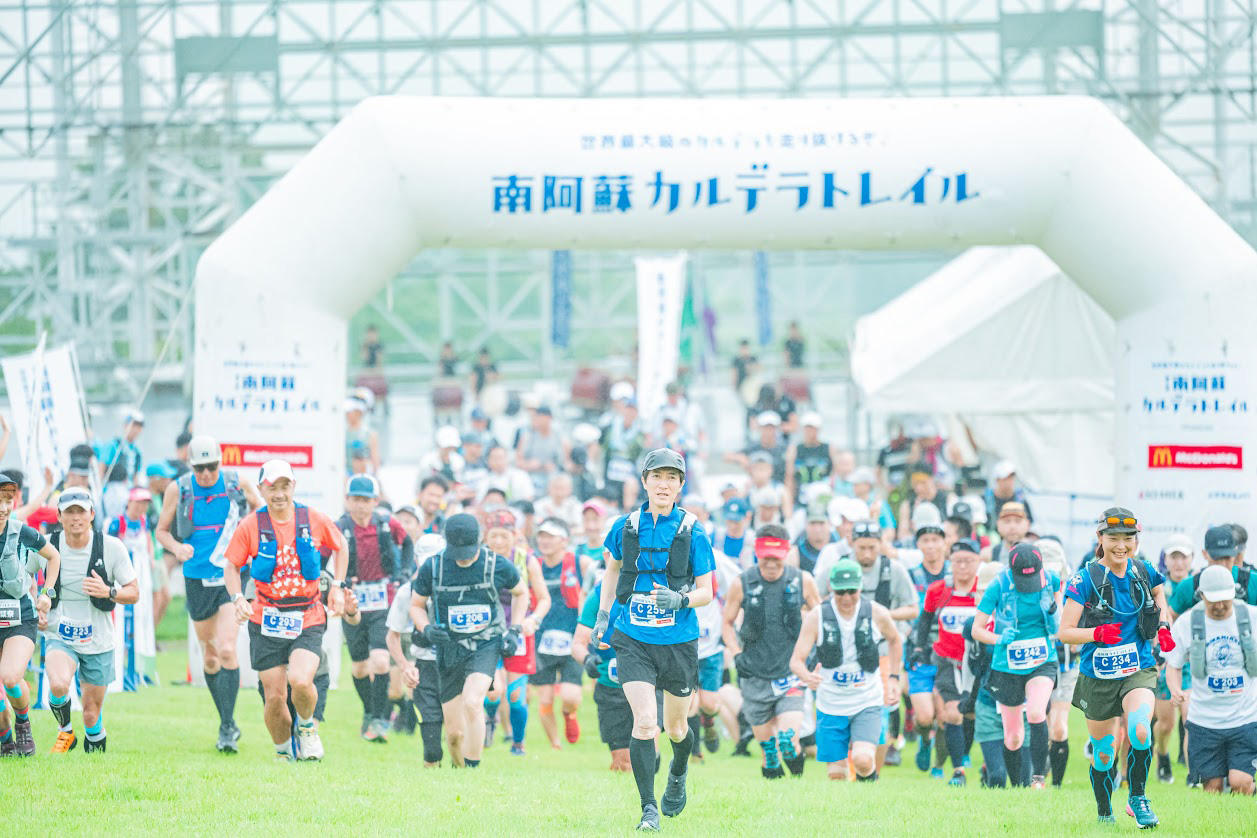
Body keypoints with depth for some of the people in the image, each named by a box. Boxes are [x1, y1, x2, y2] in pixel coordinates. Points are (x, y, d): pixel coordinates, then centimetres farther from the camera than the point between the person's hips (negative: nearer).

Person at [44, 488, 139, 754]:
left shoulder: (112, 547, -8)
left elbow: (134, 593, -3)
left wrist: (109, 592, -23)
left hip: (98, 641, 0)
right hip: (59, 636, 0)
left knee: (92, 715, 4)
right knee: (58, 685, -30)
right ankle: (65, 732, 0)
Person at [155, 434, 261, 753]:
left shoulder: (238, 484, -3)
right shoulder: (177, 490, -2)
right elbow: (162, 529, 9)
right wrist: (176, 547, -11)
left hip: (232, 577, -2)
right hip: (197, 580, 2)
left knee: (226, 649, -17)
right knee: (209, 656, 10)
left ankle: (227, 728, -14)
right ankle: (228, 723, 27)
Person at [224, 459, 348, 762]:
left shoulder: (314, 520, 0)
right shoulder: (250, 526, -3)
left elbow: (340, 547, 18)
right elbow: (231, 566, 6)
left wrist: (337, 586, 8)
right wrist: (238, 599, -10)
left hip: (308, 621, -1)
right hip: (267, 623, 1)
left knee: (301, 681, -23)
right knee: (275, 697, -2)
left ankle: (306, 725, 9)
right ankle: (283, 752, 23)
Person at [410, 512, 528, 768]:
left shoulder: (497, 566, -8)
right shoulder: (432, 568, -6)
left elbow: (521, 592, 12)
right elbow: (416, 605, 8)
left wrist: (514, 631, 3)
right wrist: (426, 629, -12)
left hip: (486, 644, -2)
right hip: (449, 649, 2)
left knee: (472, 703, -28)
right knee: (455, 733, 2)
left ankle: (472, 770, -21)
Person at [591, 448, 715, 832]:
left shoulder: (692, 532, -6)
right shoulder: (626, 527, 0)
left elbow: (706, 591, -3)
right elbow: (612, 568, 19)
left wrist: (680, 599, -23)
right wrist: (603, 615, 12)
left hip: (679, 642, 0)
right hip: (633, 641, 0)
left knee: (675, 727, 15)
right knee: (644, 721, -16)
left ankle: (678, 774, 49)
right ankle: (649, 809, -10)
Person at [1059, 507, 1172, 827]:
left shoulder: (1143, 572, -1)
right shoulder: (1086, 579, -12)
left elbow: (1158, 593, 25)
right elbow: (1065, 633, -14)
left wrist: (1162, 626, 9)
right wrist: (1098, 633, -30)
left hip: (1139, 671, 1)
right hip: (1098, 677, -1)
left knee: (1140, 732, -27)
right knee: (1103, 753, 11)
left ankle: (1137, 799, -6)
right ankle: (1104, 814, 35)